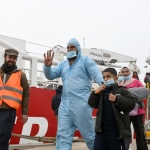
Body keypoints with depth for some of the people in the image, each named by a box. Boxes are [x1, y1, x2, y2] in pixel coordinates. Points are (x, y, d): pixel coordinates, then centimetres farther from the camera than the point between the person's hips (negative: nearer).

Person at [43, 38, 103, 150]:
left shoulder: (85, 60, 4)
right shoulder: (63, 64, 20)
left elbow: (96, 73, -9)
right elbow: (51, 75, 13)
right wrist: (47, 66, -8)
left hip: (81, 103, -5)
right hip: (65, 104, 5)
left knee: (89, 133, 3)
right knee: (63, 135, 3)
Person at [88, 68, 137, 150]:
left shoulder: (121, 90, -3)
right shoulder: (101, 91, 10)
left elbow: (131, 104, -12)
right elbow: (92, 104, 9)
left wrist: (117, 99, -23)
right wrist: (96, 93, -7)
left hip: (116, 127, -4)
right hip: (102, 126, 4)